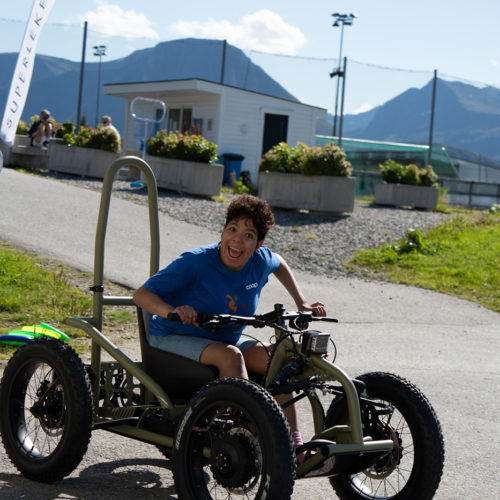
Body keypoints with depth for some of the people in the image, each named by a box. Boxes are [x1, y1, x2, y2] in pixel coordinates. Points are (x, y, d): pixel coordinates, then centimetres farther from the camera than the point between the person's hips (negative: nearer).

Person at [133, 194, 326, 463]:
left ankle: (293, 442, -15)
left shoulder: (260, 261, -7)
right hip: (173, 340, -5)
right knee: (230, 355, -34)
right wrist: (171, 311, -42)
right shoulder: (195, 262, -24)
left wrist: (301, 303, 14)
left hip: (225, 338, 6)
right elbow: (142, 294, -23)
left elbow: (280, 264, 20)